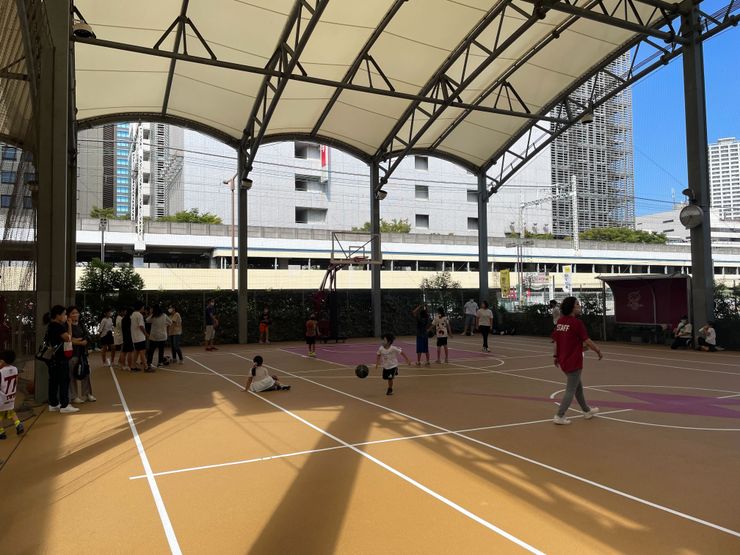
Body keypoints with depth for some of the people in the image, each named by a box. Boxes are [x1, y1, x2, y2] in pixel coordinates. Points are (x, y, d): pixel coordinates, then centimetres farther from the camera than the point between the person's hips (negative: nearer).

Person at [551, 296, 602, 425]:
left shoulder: (560, 322, 4)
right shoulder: (577, 323, -16)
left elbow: (556, 340, 10)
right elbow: (587, 341, -14)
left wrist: (556, 356, 18)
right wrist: (598, 351, 1)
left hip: (563, 360, 8)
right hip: (574, 362, -8)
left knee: (578, 387, 23)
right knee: (571, 390, 2)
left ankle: (587, 410, 38)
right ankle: (559, 416, 4)